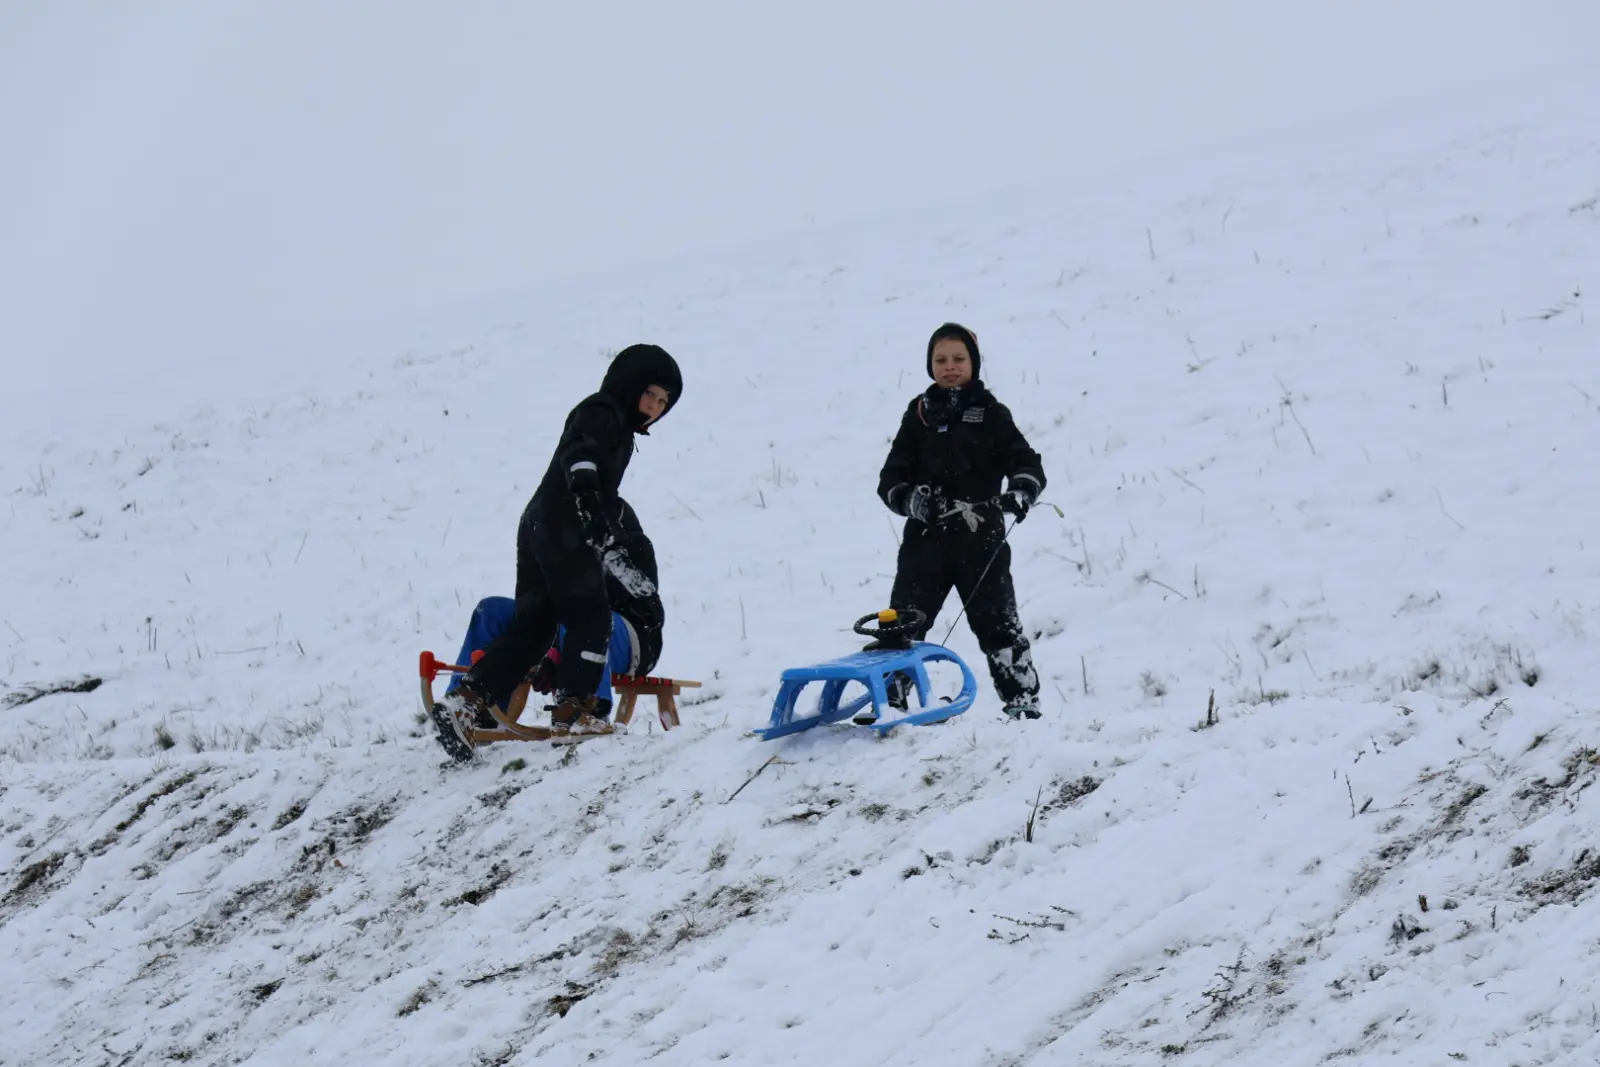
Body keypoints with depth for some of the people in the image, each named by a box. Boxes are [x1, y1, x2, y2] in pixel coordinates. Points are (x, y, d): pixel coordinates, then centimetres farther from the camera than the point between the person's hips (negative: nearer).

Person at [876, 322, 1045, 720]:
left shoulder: (989, 413, 4)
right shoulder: (919, 414, 11)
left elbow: (1027, 464, 0)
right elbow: (891, 477, 8)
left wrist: (1019, 493, -22)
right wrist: (911, 499, -14)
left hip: (980, 539, -2)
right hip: (926, 537, 2)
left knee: (996, 620, 1)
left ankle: (1023, 699, 7)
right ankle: (888, 698, 5)